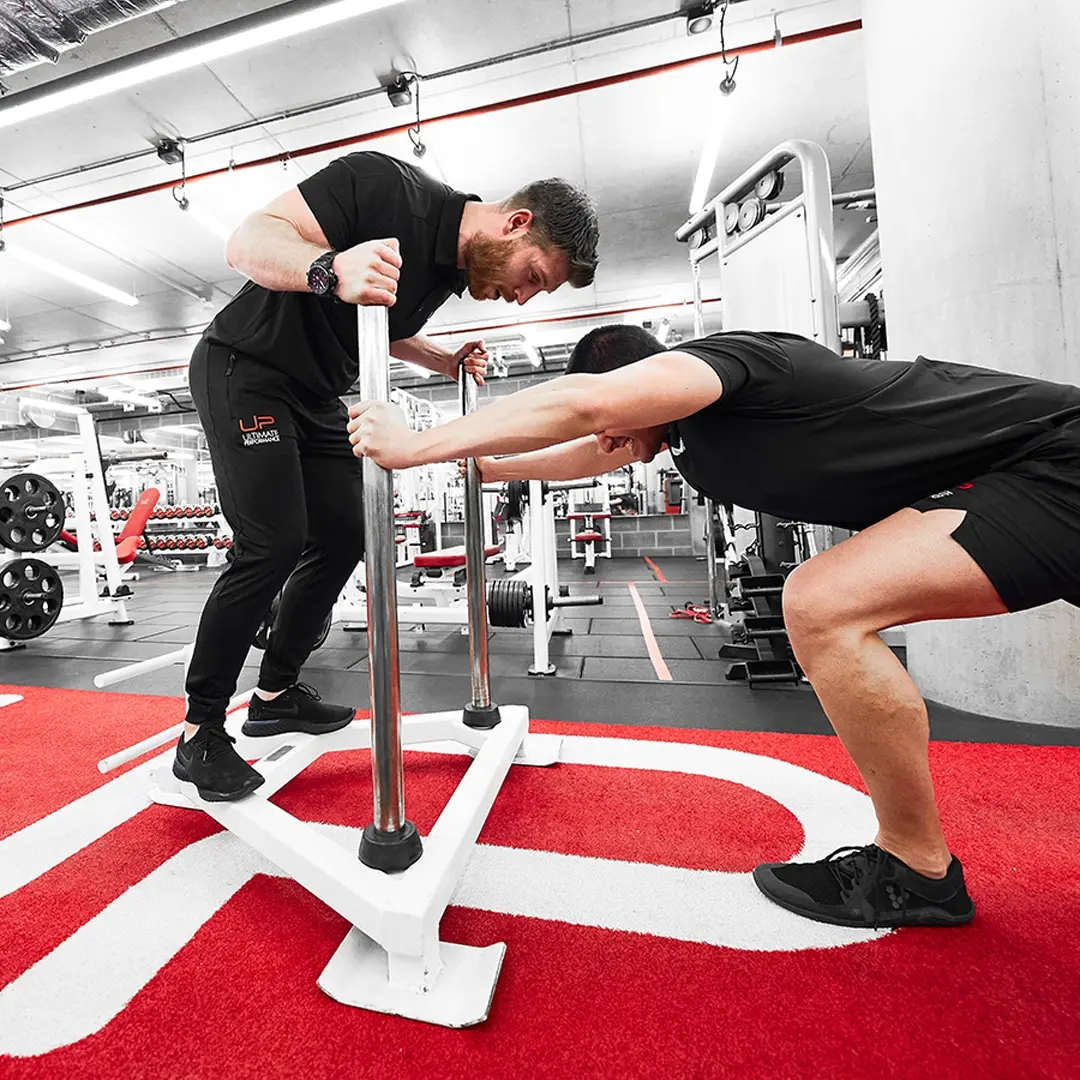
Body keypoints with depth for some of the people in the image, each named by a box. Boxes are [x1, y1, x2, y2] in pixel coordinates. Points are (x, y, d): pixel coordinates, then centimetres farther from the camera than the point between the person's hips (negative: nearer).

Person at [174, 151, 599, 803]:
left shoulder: (458, 268, 5)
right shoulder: (385, 185, -19)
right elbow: (249, 240, -24)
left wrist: (449, 363, 4)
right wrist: (331, 270, -44)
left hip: (315, 397, 8)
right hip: (244, 371, -7)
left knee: (343, 537, 1)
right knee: (273, 545, -17)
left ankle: (276, 693, 17)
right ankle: (200, 734, 1)